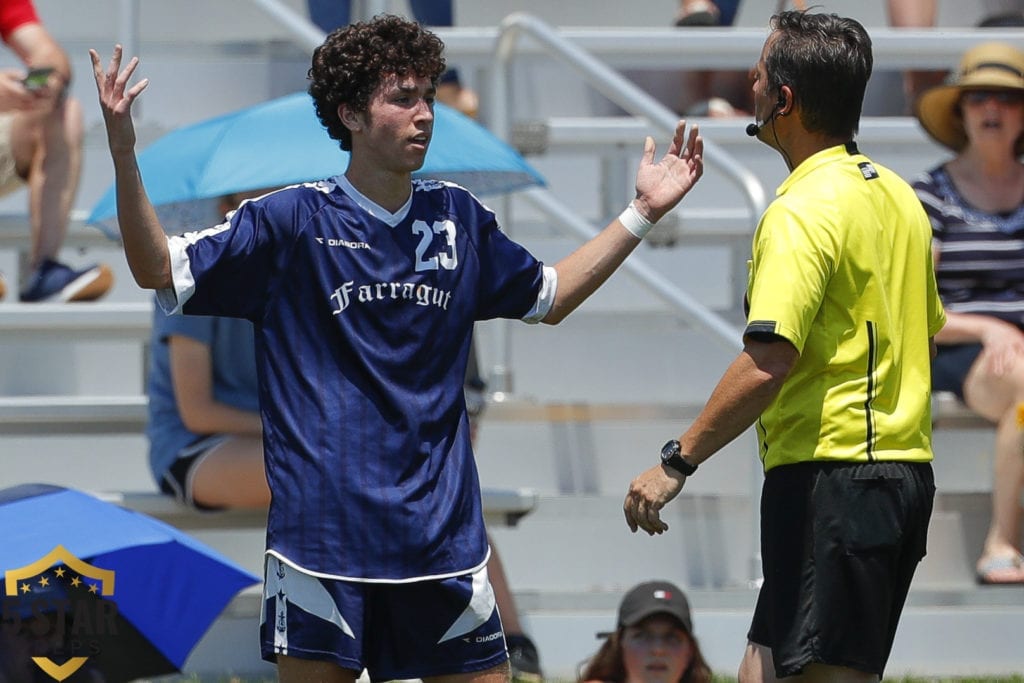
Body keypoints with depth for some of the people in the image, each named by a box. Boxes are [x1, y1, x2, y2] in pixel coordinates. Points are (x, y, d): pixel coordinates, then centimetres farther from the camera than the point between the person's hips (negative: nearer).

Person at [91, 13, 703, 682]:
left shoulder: (459, 218, 9)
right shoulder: (293, 220, -3)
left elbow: (548, 296, 25)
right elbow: (159, 269, -2)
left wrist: (643, 213, 21)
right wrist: (123, 154, -14)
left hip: (443, 533, 4)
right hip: (324, 536, -4)